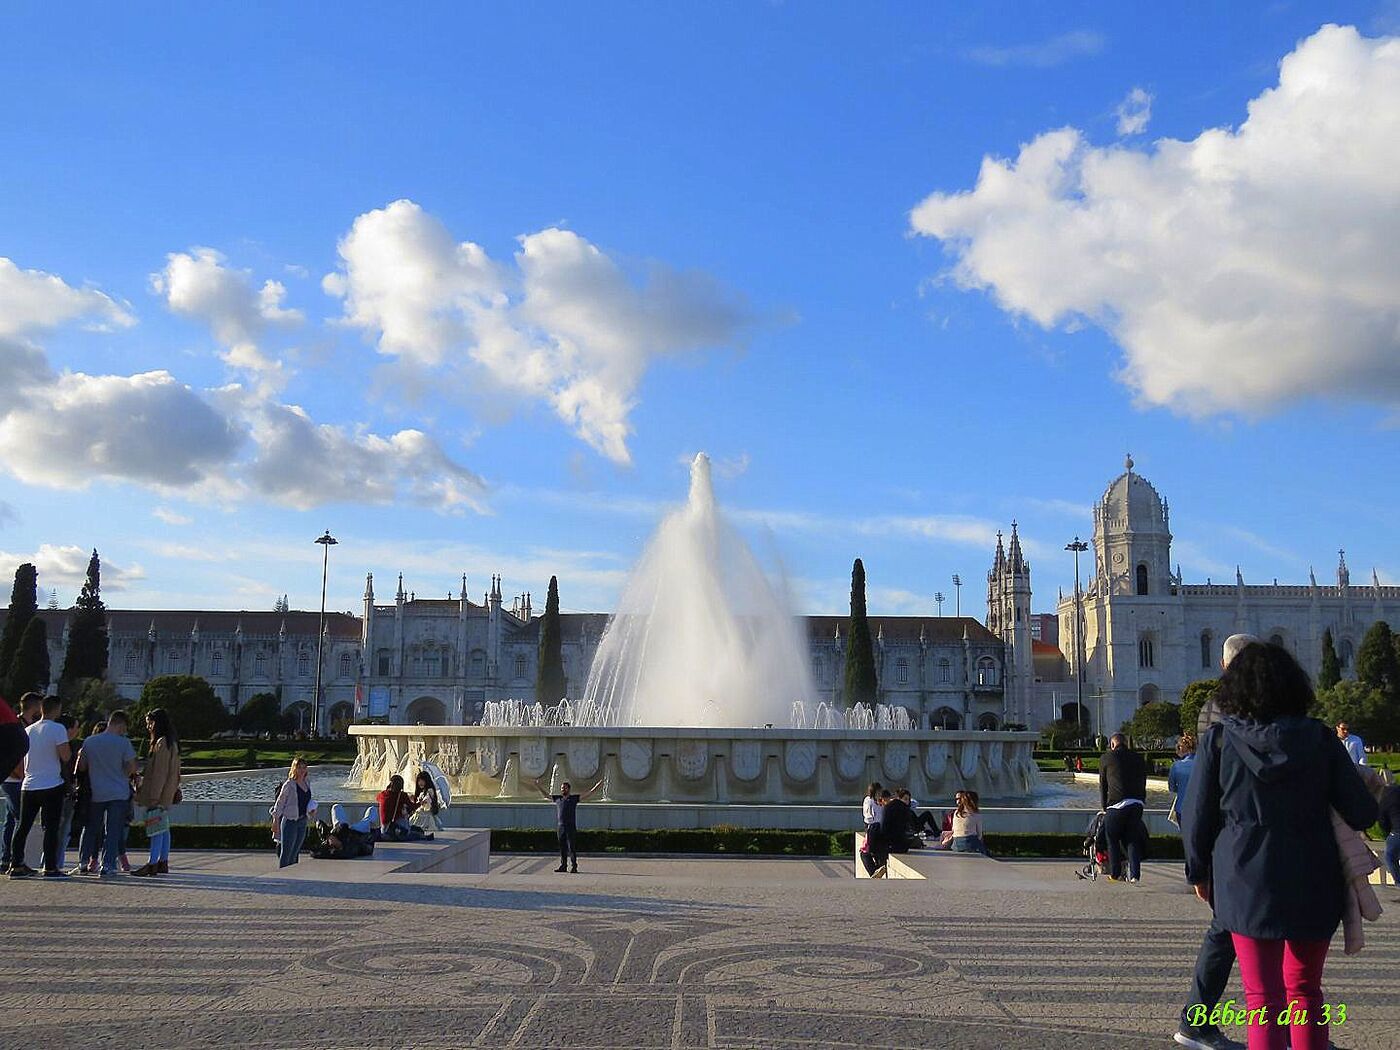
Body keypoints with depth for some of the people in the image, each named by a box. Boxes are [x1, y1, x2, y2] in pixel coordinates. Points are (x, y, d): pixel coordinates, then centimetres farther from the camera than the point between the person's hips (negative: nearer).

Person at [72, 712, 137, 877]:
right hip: (118, 794, -3)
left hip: (95, 794, 3)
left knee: (90, 829, 16)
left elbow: (81, 766, 7)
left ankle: (83, 863, 16)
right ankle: (107, 866, -4)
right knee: (113, 831, 0)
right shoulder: (123, 742, -9)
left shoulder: (89, 742, 2)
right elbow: (132, 767, -7)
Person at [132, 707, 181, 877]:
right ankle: (163, 862, 15)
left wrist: (154, 796, -19)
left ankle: (153, 864, -10)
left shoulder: (162, 743, -14)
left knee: (156, 827, -9)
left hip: (159, 794, -10)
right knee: (163, 827, 11)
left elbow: (159, 772, -18)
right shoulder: (171, 742, 16)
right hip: (167, 794, 10)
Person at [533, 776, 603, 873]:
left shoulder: (574, 798, 2)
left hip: (571, 828, -4)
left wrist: (597, 787, -9)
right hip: (560, 827, 4)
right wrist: (538, 787, 22)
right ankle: (563, 866, 16)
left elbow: (588, 794, -1)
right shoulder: (557, 798, 12)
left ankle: (574, 867, -3)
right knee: (562, 848, 8)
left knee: (572, 848, -4)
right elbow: (546, 795, 24)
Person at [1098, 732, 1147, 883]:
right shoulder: (1138, 758, 16)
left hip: (1116, 804, -3)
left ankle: (1115, 874, 12)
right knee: (1133, 840, 9)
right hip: (1137, 804, 3)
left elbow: (1102, 785, 12)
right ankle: (1134, 875, 1)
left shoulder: (1107, 758, 7)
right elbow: (1143, 784, 18)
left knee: (1113, 840, 10)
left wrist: (1104, 807, 22)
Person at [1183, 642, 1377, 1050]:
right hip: (1314, 884, 2)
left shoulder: (1218, 740, -7)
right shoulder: (1320, 739, -5)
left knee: (1264, 997, 4)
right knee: (1305, 989, 19)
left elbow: (1197, 818, -3)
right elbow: (1362, 814, -5)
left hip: (1247, 882, -2)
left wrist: (1198, 872, 12)